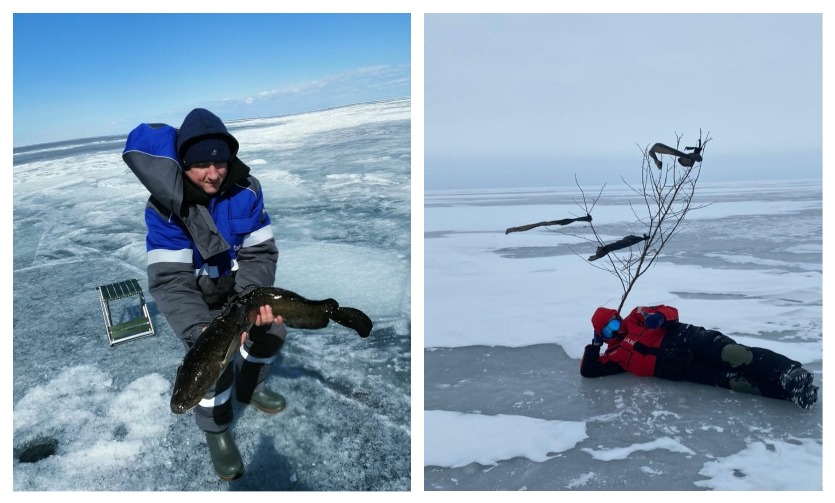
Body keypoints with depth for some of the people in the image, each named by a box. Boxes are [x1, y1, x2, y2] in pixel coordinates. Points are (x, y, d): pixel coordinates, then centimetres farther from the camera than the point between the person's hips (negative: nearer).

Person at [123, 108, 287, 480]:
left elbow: (260, 251, -17)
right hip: (193, 295, -4)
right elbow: (170, 281, -33)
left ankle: (248, 388, 29)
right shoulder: (165, 206, -29)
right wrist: (202, 328, -49)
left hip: (236, 284, 4)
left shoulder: (246, 189, -20)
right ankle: (216, 431, 7)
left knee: (272, 330, -2)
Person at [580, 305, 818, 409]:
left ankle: (790, 373, -36)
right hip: (678, 370, 1)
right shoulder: (615, 354, 18)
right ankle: (791, 391, -36)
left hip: (687, 339, 0)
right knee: (731, 380, -22)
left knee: (731, 354, -30)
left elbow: (670, 312, 13)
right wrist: (594, 345, 6)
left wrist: (659, 317, -10)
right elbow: (589, 371, 12)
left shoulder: (637, 317, 18)